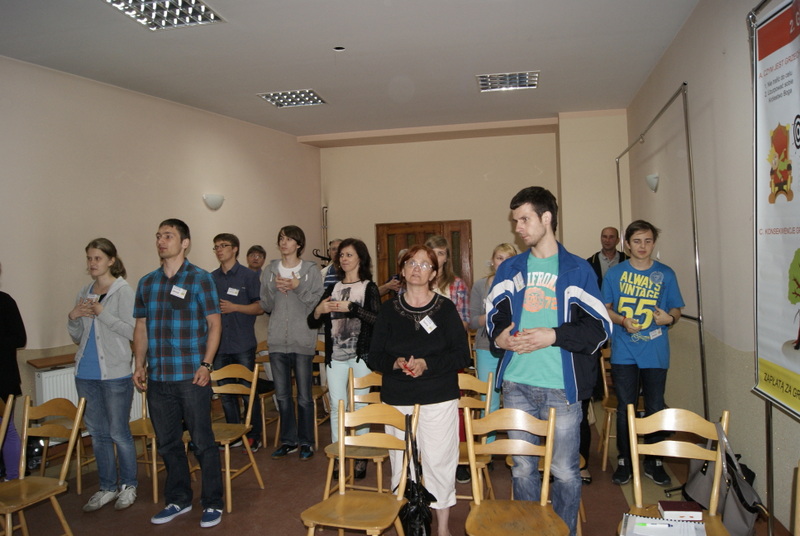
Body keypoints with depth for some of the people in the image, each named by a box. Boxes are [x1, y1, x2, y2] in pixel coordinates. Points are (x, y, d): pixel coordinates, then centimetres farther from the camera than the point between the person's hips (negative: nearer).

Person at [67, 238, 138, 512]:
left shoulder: (123, 291, -8)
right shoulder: (84, 293, 12)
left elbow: (131, 331, -16)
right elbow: (78, 337, 17)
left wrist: (101, 312, -19)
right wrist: (73, 318, -2)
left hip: (115, 373, -6)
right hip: (86, 373, 7)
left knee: (119, 433, 3)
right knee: (98, 433, 14)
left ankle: (128, 485, 20)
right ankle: (107, 487, 27)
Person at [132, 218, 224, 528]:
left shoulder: (200, 279, -4)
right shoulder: (146, 283, 11)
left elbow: (214, 324, -5)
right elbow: (141, 327, 15)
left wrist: (206, 365, -12)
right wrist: (140, 366, 6)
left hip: (191, 376, -5)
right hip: (157, 378, 5)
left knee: (202, 442, 2)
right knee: (167, 443, 15)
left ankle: (213, 503, 16)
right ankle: (178, 500, 31)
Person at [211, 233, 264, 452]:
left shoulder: (249, 276, -2)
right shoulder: (211, 278, 11)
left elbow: (260, 307, -5)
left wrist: (234, 307, -15)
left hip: (243, 344, -4)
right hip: (219, 344, 4)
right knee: (226, 393, 10)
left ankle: (254, 436, 15)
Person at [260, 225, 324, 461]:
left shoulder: (311, 270, -1)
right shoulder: (270, 271, 10)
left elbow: (318, 304, -6)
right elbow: (266, 306, 8)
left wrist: (298, 287, -17)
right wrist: (274, 289, -9)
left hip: (302, 341, -4)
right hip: (277, 341, 4)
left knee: (304, 397, 3)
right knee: (282, 396, 12)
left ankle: (306, 442, 17)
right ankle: (288, 441, 25)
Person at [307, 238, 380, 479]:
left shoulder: (369, 287, 1)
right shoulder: (333, 288, 13)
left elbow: (377, 319, -15)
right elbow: (312, 323, 14)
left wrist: (351, 308, -19)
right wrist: (319, 310, -7)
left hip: (361, 355, -4)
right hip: (335, 356, 4)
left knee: (360, 407, 2)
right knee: (336, 407, 5)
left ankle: (361, 457, 15)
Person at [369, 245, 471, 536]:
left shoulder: (445, 308, 0)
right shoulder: (389, 309, 5)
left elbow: (462, 356, -4)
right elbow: (374, 356, 4)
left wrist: (427, 364, -18)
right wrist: (396, 363, -17)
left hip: (439, 400, -2)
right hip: (397, 400, 2)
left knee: (439, 462, 2)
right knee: (401, 463, 8)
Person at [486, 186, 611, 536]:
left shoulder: (577, 270, 1)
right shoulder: (510, 269, 11)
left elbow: (599, 327, -3)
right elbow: (493, 315, 16)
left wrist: (554, 336, -15)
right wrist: (498, 337, -5)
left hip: (561, 387, -3)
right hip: (517, 384, 3)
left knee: (565, 471, 7)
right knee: (522, 467, 12)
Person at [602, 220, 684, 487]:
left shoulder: (665, 274, 4)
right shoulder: (615, 273, 3)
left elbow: (676, 309, 9)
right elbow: (605, 309, 6)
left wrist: (669, 318, -14)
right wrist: (622, 320, -13)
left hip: (655, 352, 1)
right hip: (624, 352, 0)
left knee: (655, 408, 5)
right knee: (625, 407, 5)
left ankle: (653, 462, 22)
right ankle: (624, 460, 20)